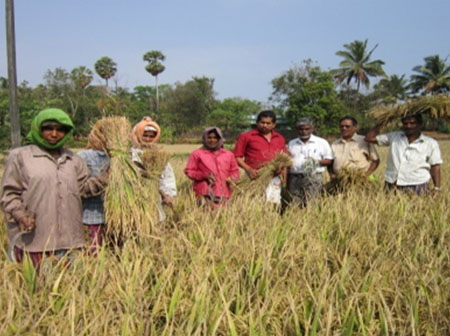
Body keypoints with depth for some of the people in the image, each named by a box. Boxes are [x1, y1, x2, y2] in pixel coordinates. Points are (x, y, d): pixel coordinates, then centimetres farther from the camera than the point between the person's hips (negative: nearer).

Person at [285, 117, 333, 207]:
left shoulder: (322, 142, 7)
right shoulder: (291, 143, 18)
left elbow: (329, 160, 6)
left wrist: (317, 162, -14)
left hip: (313, 177, -3)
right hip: (294, 178, 3)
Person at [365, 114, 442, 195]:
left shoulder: (431, 143, 7)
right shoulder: (393, 137, 11)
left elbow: (435, 166, 6)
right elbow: (369, 138, 13)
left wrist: (437, 188, -3)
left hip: (417, 188, -2)